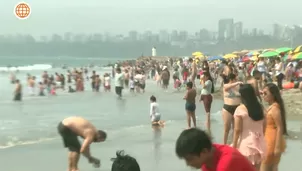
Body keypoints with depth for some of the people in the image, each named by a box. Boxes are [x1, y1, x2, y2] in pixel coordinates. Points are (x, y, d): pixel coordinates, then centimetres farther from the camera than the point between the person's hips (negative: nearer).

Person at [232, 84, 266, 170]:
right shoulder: (260, 107, 3)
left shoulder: (240, 109, -12)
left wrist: (234, 145, -4)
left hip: (246, 144, -5)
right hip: (259, 143, 5)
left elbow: (237, 130, -12)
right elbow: (264, 127, 9)